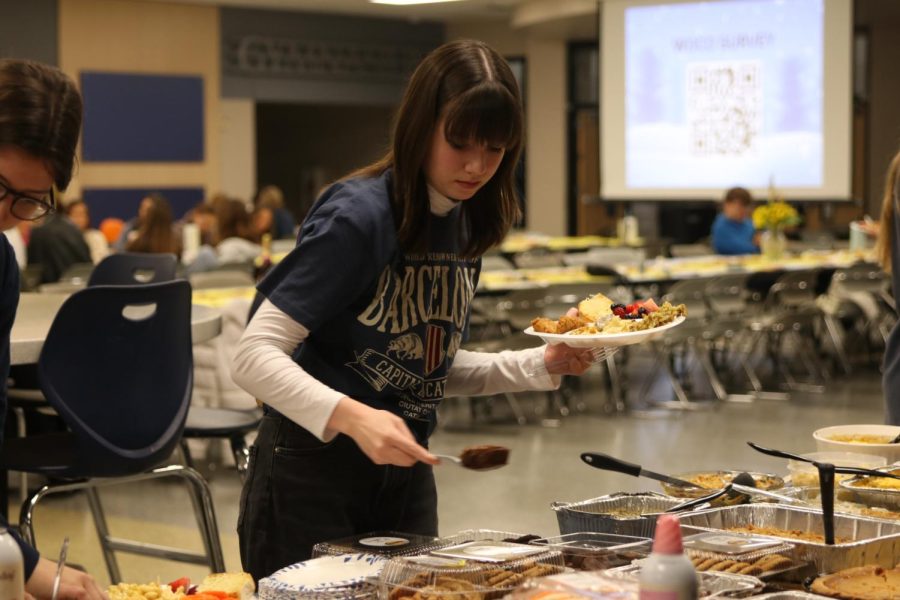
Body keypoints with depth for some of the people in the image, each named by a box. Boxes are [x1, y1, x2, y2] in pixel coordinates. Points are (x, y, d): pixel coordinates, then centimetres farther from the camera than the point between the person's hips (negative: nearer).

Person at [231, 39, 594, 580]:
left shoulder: (469, 224, 3)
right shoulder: (358, 216, -20)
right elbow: (255, 357, -23)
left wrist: (541, 366, 0)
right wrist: (351, 417, -38)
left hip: (405, 470, 7)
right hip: (313, 473, -7)